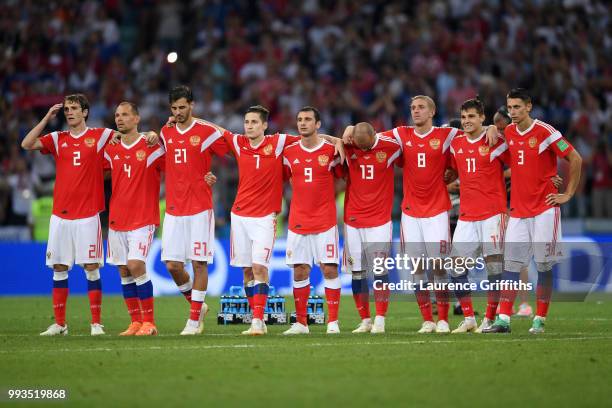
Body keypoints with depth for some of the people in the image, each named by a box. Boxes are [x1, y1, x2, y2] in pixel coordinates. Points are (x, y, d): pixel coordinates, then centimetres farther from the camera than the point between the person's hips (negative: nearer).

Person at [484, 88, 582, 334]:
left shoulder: (544, 132, -10)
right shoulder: (508, 133, 8)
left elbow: (575, 159, -6)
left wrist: (568, 194, -5)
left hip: (544, 209, -5)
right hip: (518, 210, 5)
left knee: (544, 266, -1)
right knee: (511, 265, -1)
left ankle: (539, 320, 5)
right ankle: (503, 320, -3)